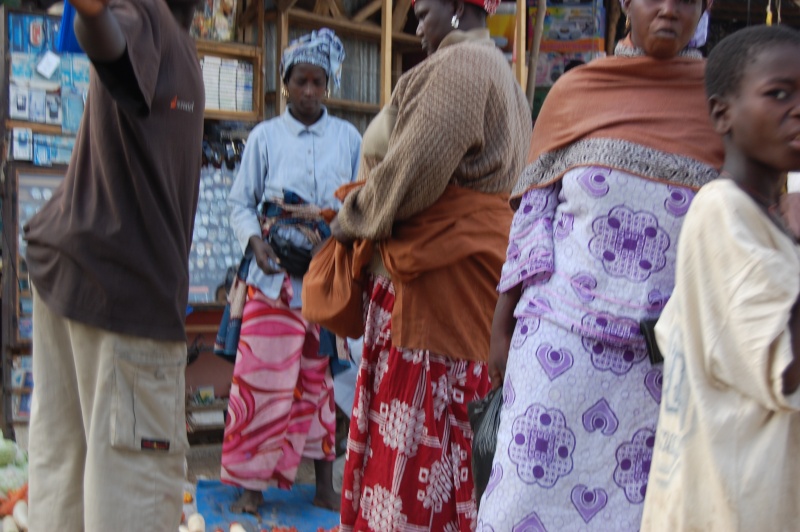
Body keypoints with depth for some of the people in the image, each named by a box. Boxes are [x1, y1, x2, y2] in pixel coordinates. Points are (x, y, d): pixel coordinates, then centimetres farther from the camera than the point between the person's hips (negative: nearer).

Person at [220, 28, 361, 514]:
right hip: (275, 276, -1)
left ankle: (325, 484, 17)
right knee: (264, 377, -3)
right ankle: (253, 483, 9)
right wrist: (255, 240, -12)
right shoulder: (265, 136, 5)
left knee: (323, 378, 7)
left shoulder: (349, 138, 8)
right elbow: (241, 201, 6)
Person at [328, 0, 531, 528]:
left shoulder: (461, 63, -9)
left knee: (420, 435, -6)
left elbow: (414, 169, -18)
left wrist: (352, 219, -1)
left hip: (441, 273, -10)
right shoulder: (497, 71, 23)